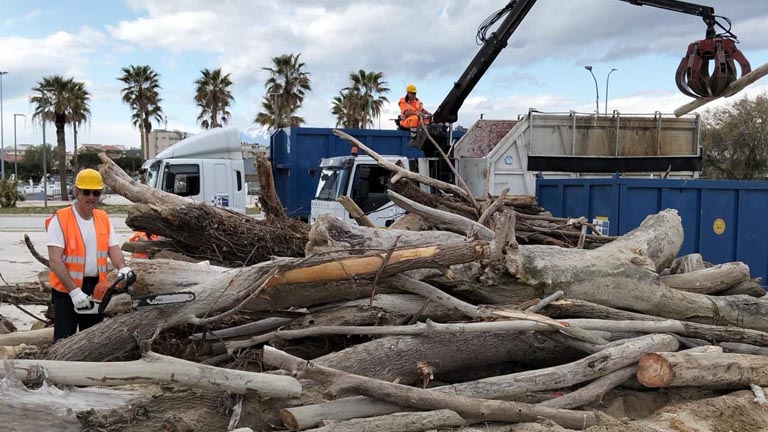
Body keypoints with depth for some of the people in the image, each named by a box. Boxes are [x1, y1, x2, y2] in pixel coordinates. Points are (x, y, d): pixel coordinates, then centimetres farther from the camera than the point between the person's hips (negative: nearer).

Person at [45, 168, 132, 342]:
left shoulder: (103, 218, 5)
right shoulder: (60, 219, -14)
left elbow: (113, 249, 1)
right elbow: (55, 260, -19)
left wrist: (123, 268, -21)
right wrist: (74, 291, -25)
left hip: (96, 288, 6)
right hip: (67, 289, -6)